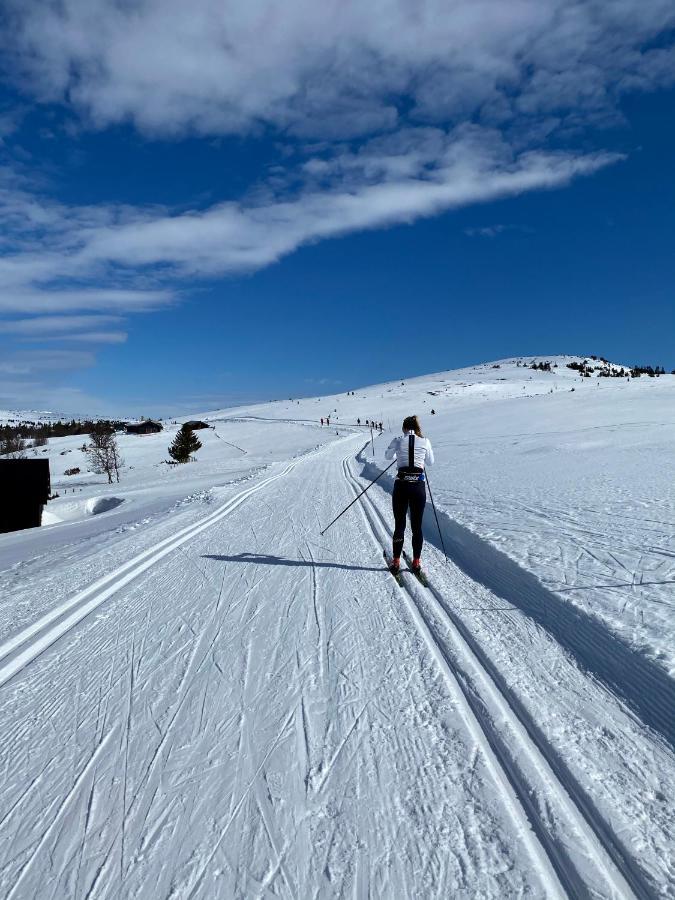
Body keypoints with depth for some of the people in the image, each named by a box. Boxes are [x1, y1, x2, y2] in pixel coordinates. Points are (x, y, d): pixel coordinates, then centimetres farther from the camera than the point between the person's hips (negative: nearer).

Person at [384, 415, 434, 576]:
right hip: (419, 486, 1)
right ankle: (416, 562, 17)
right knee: (417, 527, 11)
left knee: (399, 525, 10)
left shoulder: (398, 440, 2)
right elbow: (430, 462, 14)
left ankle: (396, 562, 15)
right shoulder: (425, 441, 3)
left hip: (401, 485, 0)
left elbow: (388, 456, 18)